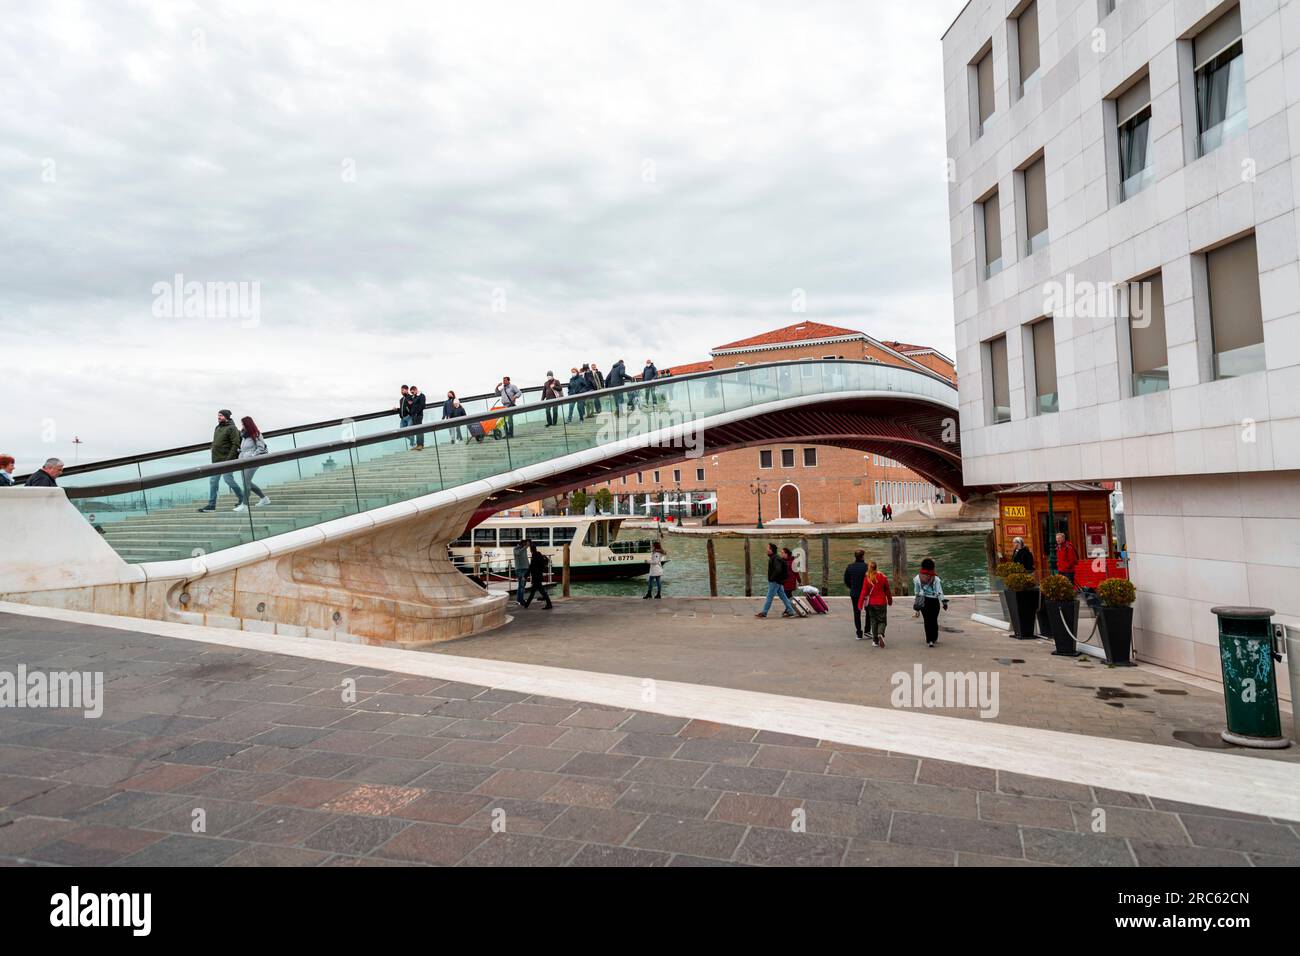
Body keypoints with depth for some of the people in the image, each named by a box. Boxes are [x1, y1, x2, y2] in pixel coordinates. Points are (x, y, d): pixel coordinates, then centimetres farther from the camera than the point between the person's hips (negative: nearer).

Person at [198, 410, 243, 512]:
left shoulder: (231, 428, -10)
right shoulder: (217, 428, 15)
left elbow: (235, 445, -17)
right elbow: (215, 444, 21)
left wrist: (229, 459, -22)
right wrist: (214, 458, 15)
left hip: (227, 460, -8)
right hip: (216, 460, 8)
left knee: (228, 480, -5)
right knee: (213, 481, 5)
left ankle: (242, 498, 14)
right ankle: (211, 505, 8)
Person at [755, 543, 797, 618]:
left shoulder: (775, 558, -18)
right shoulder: (772, 558, 14)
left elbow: (778, 570, -30)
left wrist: (772, 578, -20)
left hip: (775, 581, -10)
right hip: (778, 581, 10)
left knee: (769, 597, -5)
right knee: (783, 596, 12)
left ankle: (764, 612, 0)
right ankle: (790, 611, 15)